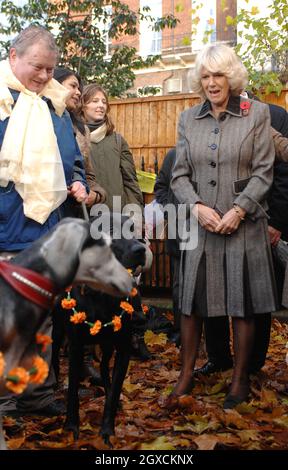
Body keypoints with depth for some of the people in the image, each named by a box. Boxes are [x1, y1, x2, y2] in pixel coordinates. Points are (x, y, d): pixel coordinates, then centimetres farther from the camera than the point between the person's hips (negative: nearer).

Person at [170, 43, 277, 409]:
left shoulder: (256, 113, 0)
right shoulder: (188, 118, 9)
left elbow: (263, 172, -3)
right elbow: (180, 174, 6)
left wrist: (238, 210, -13)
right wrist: (197, 206, -10)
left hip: (244, 225, -2)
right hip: (199, 225, 3)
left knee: (242, 306, 4)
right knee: (191, 303, 7)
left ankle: (240, 379, 20)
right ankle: (187, 375, 22)